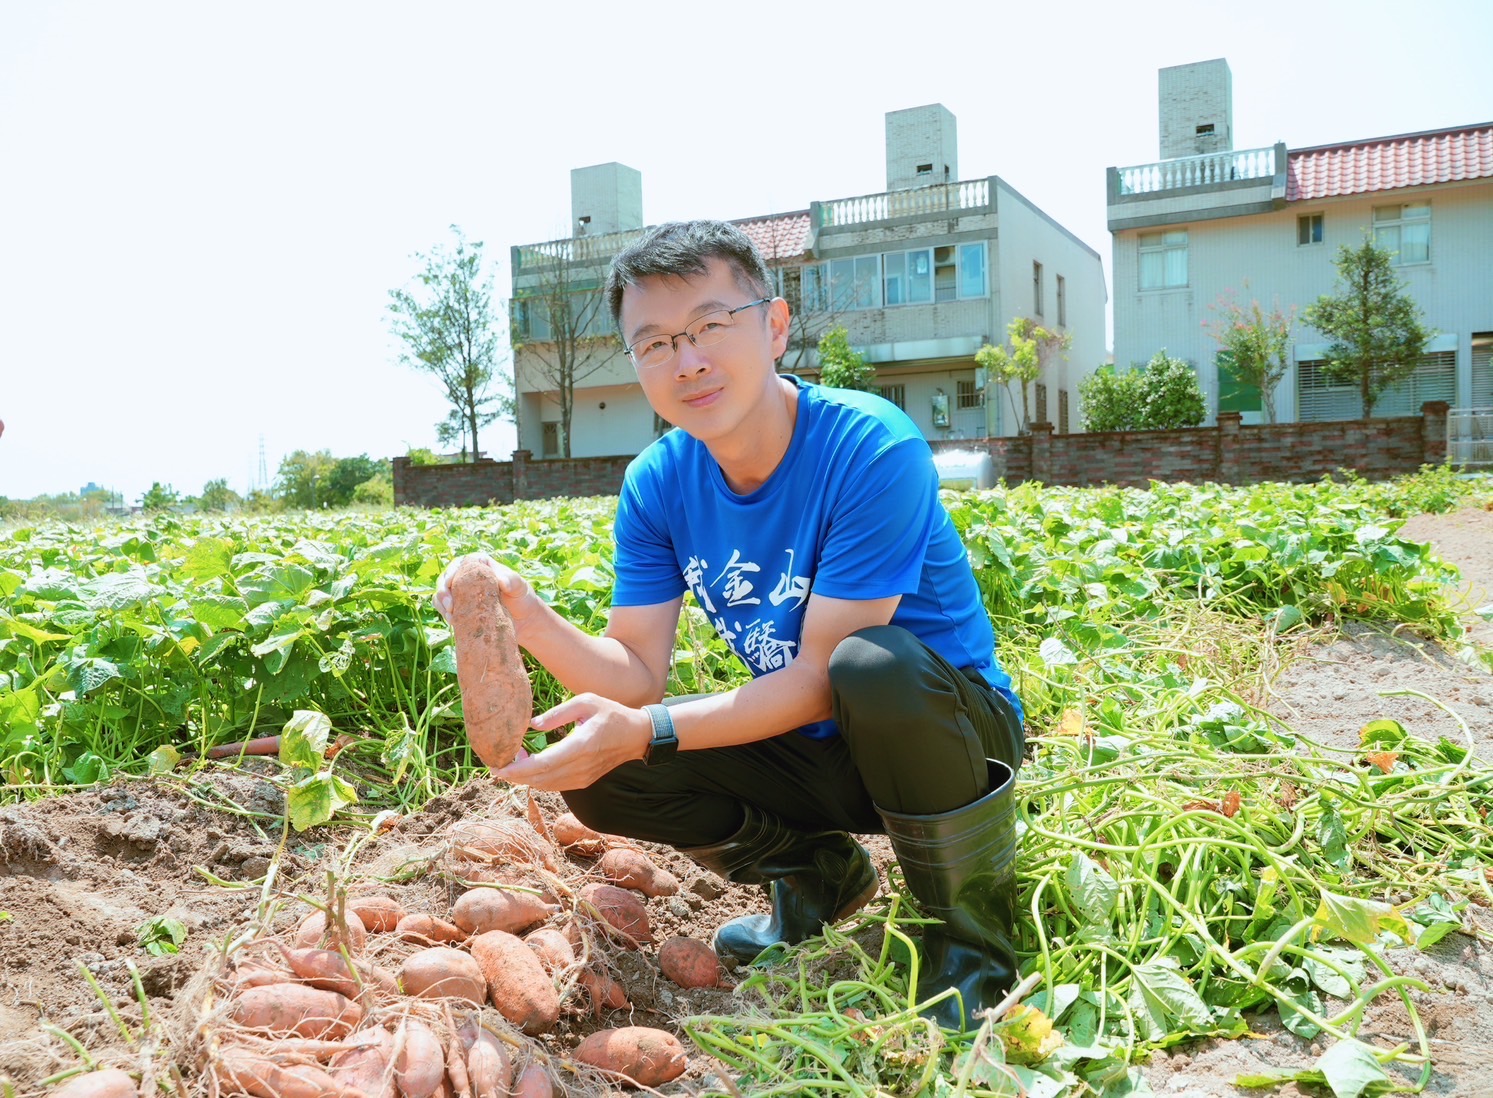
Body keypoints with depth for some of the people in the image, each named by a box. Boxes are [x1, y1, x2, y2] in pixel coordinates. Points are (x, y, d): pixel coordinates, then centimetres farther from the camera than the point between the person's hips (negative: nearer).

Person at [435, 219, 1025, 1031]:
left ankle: (972, 934, -11)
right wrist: (528, 619, -28)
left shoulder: (871, 449, -25)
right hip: (816, 751, 5)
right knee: (595, 775, -13)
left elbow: (823, 678, -25)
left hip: (956, 727, -5)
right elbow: (637, 673, -9)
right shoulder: (656, 484, -7)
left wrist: (646, 730, -33)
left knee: (875, 663, -38)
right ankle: (818, 872, 11)